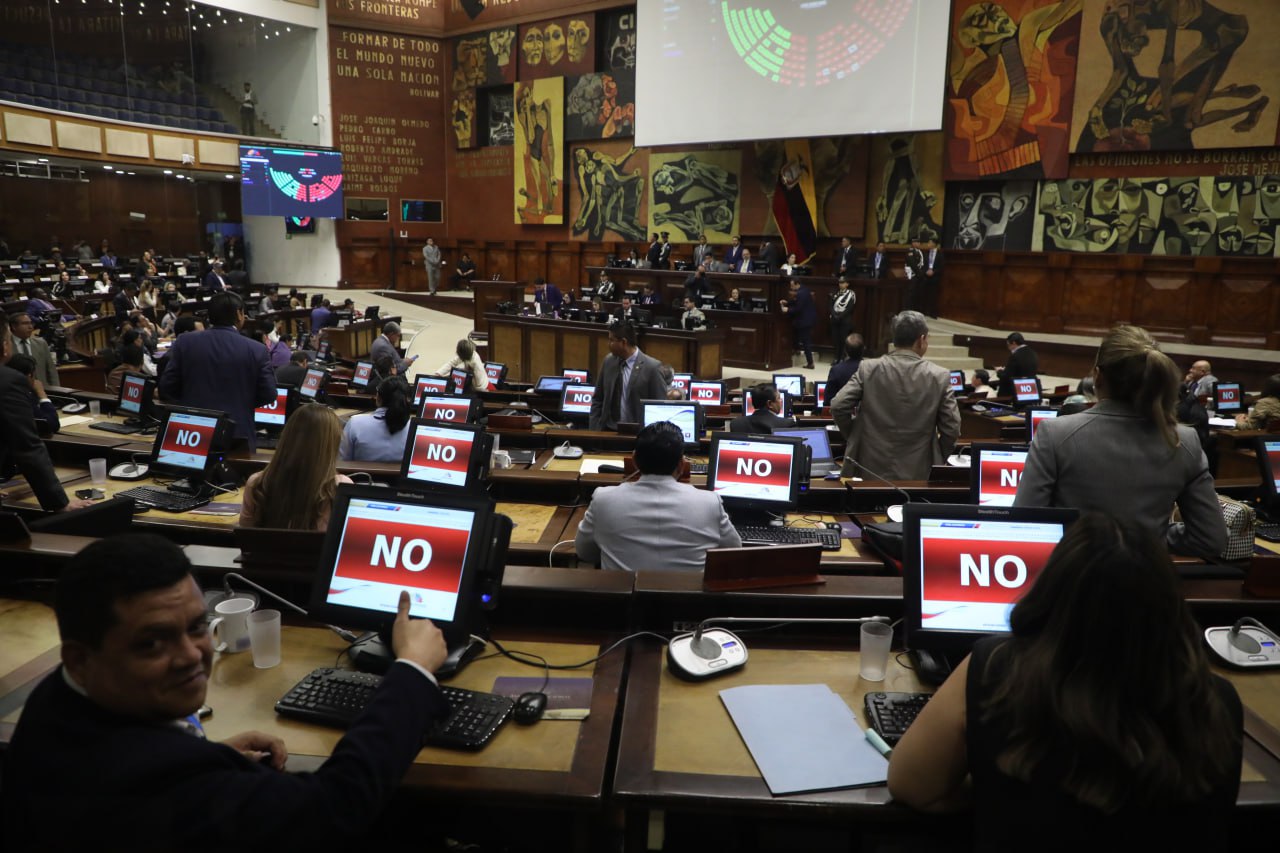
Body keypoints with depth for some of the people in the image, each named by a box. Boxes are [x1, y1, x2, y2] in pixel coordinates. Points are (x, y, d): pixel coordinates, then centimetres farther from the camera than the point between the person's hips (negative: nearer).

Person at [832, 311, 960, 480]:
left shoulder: (868, 368, -4)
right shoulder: (939, 376, -5)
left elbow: (838, 406, -8)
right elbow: (951, 429, -4)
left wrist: (854, 438, 8)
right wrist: (937, 461, 12)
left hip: (871, 469, 1)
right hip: (918, 473, -1)